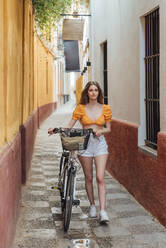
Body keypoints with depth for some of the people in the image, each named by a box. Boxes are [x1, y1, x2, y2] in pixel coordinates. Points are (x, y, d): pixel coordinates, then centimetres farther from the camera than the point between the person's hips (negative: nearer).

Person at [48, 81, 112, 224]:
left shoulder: (105, 109, 3)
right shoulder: (81, 108, 2)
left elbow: (108, 128, 8)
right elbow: (70, 126, 0)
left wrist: (101, 131, -13)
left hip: (100, 143, 0)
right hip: (85, 143, 1)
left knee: (100, 178, -10)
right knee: (88, 178, 9)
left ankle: (103, 211, -11)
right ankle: (92, 205, 26)